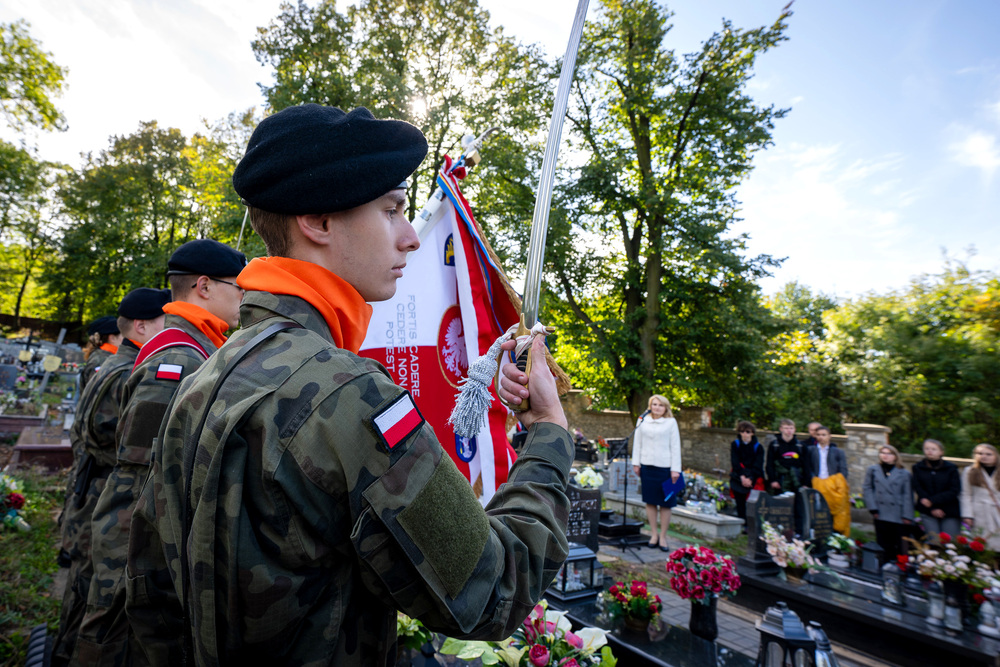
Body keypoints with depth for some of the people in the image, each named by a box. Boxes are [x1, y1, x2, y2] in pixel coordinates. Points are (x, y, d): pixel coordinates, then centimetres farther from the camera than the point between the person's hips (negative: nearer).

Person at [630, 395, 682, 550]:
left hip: (665, 466, -2)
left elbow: (675, 446, 1)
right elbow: (637, 443, 11)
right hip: (647, 466, 2)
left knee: (665, 503, 3)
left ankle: (663, 536, 15)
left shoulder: (671, 422, 1)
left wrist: (675, 469, -4)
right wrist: (636, 463, 7)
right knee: (650, 501, 8)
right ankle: (654, 534, 20)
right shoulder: (642, 421, 6)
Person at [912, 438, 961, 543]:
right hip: (928, 512, 0)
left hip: (950, 512, 0)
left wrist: (932, 501, -14)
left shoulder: (951, 468, 4)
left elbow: (955, 491, -4)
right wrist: (933, 509, -10)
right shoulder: (918, 468, 5)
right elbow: (918, 489, 0)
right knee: (933, 542, -5)